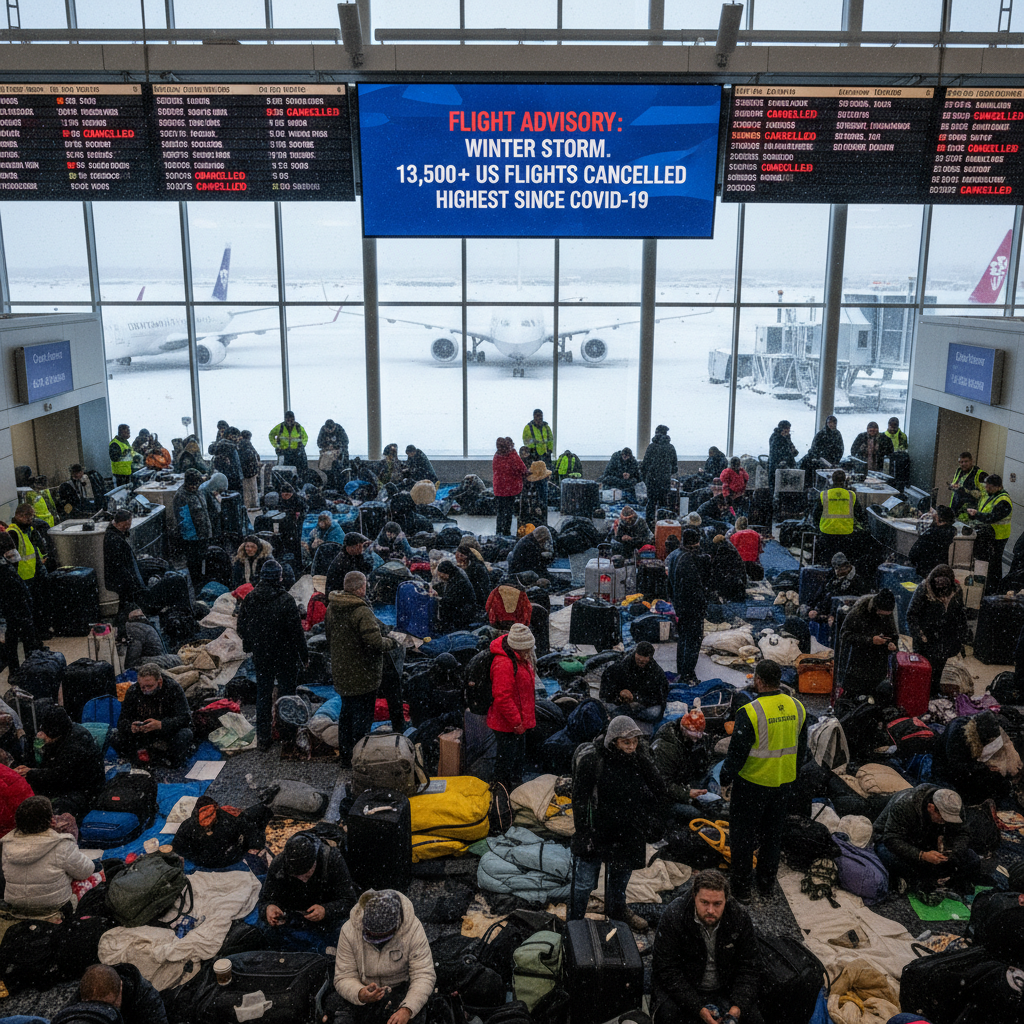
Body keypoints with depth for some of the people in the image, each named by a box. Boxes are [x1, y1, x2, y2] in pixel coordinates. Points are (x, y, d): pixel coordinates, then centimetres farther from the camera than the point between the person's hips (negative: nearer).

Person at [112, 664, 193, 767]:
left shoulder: (174, 688, -18)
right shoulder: (133, 691, -9)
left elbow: (185, 718, -25)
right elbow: (122, 720, -10)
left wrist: (161, 725, -42)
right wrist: (131, 727, -35)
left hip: (168, 731, -3)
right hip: (142, 734, 3)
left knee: (184, 735, -36)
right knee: (117, 740, -22)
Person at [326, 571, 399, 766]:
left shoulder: (332, 607, 2)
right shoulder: (361, 611, -25)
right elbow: (375, 641, -30)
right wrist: (391, 642, -11)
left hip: (340, 672, 8)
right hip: (362, 675, -8)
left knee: (347, 712, 22)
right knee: (362, 715, 5)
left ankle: (345, 755, 32)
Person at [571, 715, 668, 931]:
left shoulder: (640, 759, -8)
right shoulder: (591, 759, -20)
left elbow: (661, 794, -1)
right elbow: (579, 800, -14)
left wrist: (647, 820, -7)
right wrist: (584, 834, -13)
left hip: (627, 833, 4)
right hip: (596, 832, -4)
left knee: (620, 879, 24)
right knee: (584, 883, 3)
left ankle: (617, 911, 51)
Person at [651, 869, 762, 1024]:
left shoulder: (740, 916, -12)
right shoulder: (673, 916, -21)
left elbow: (749, 966, -4)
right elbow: (667, 970, -20)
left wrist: (738, 1006, -19)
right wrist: (698, 1008, -28)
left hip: (724, 989, 3)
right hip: (681, 988, -3)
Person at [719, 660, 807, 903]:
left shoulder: (750, 712, -23)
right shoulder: (797, 707, -3)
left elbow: (737, 753, -18)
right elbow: (801, 749, 8)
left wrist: (725, 779, -2)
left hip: (753, 783, -5)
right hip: (784, 783, 6)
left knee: (743, 835, 10)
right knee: (773, 834, 20)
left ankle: (741, 888, 19)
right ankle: (767, 885, 31)